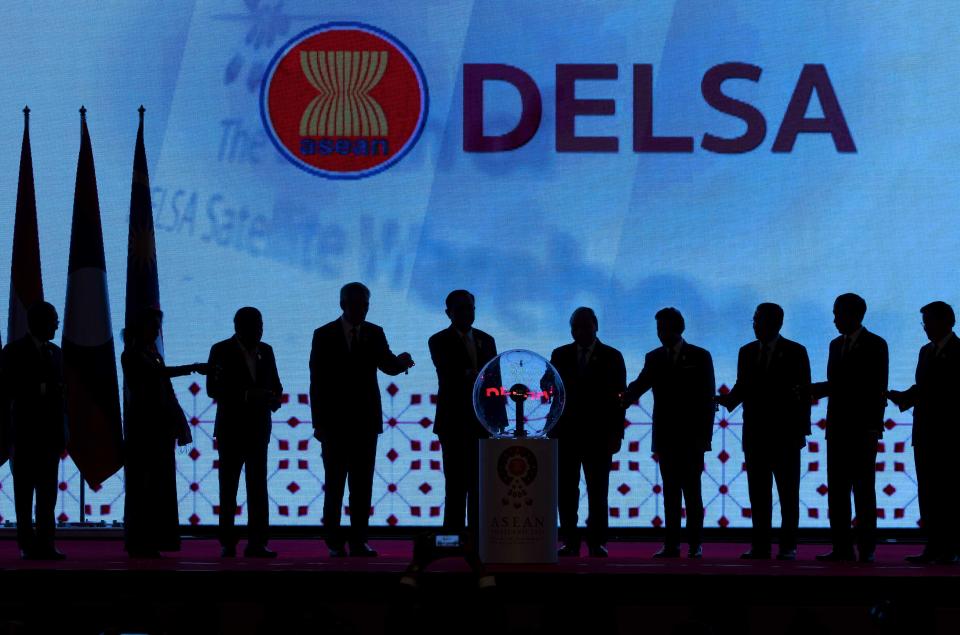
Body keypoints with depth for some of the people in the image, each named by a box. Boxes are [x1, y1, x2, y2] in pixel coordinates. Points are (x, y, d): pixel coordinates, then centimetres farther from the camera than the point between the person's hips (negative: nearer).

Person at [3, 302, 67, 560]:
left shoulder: (55, 352, 14)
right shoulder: (14, 351, -2)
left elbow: (59, 391, 14)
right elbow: (8, 390, -3)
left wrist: (62, 432, 8)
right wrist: (36, 390, -15)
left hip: (50, 432, 5)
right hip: (25, 432, -5)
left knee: (48, 491, 2)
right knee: (24, 491, 0)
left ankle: (45, 543, 3)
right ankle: (27, 544, 2)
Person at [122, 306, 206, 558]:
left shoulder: (154, 354, 18)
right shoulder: (132, 355, -6)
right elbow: (159, 373, -23)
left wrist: (180, 423, 8)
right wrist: (193, 368, -28)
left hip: (160, 428, 8)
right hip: (142, 428, -8)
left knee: (160, 487, 5)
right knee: (142, 486, -7)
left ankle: (152, 542, 8)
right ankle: (138, 543, -5)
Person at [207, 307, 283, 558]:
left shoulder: (265, 351, 10)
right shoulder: (221, 351, -4)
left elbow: (275, 384, 15)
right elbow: (213, 389, -11)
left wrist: (275, 397, -9)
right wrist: (247, 395, -22)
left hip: (258, 428, 4)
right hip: (231, 429, -3)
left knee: (258, 487, -2)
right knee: (228, 487, 2)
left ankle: (257, 542, -2)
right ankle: (227, 544, 7)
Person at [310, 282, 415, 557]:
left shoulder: (375, 334, 7)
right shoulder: (324, 335, -1)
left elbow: (387, 366, 0)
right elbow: (317, 381, -2)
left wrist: (401, 362, -24)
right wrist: (318, 423, -6)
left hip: (366, 421, 3)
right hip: (335, 421, -2)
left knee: (363, 485, 3)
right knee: (334, 485, 0)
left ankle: (359, 540, 6)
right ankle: (335, 542, 5)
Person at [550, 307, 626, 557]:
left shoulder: (612, 357, 4)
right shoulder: (560, 355, 10)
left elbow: (619, 396, 1)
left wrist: (616, 433, -4)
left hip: (599, 433, -2)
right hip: (566, 432, 2)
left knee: (598, 491, -2)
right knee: (566, 490, 0)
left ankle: (597, 543, 2)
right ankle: (570, 541, 5)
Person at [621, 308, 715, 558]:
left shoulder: (700, 357, 1)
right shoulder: (653, 358, 9)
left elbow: (707, 399, 0)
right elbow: (639, 385, -5)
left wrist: (704, 437, -7)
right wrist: (622, 400, -27)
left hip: (691, 437, -3)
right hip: (665, 437, 3)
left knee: (692, 492, -1)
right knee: (670, 492, 4)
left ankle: (695, 544, 4)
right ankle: (671, 545, 6)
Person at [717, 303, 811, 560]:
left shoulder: (795, 352, -2)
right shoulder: (746, 352, 10)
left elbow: (804, 392, -2)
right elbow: (742, 387, 13)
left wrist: (802, 430, -8)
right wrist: (729, 399, -10)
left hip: (785, 433, -4)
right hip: (755, 432, 4)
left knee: (788, 492, 1)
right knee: (758, 491, 4)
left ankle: (788, 546, 4)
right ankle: (760, 546, 6)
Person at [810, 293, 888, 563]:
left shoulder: (875, 345, -4)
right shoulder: (836, 345, 15)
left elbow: (878, 389, -9)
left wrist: (874, 428, -14)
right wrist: (809, 389, 3)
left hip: (862, 429, -6)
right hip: (837, 427, 6)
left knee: (864, 490, -3)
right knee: (836, 489, 3)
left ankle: (866, 548, 0)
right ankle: (842, 547, 6)